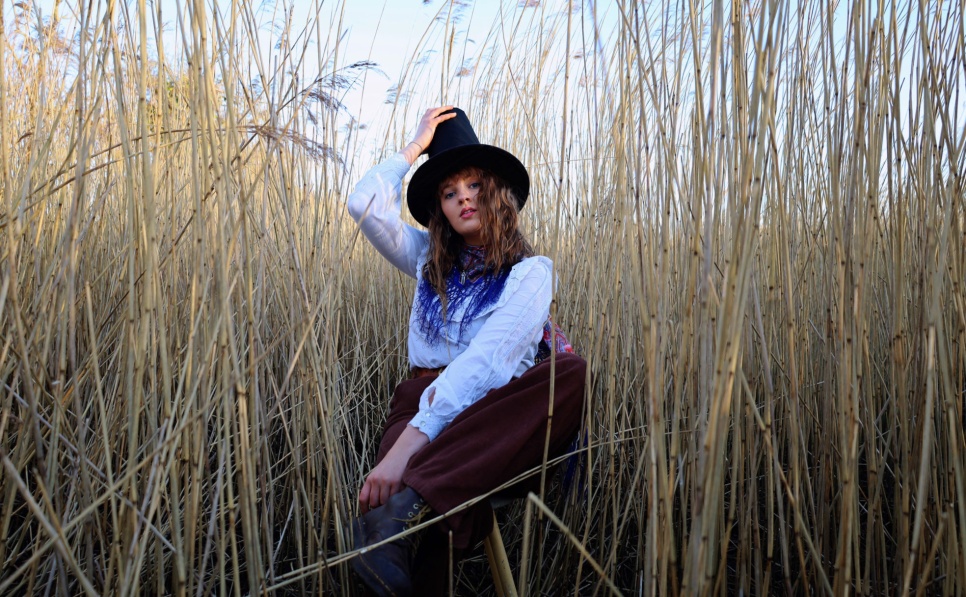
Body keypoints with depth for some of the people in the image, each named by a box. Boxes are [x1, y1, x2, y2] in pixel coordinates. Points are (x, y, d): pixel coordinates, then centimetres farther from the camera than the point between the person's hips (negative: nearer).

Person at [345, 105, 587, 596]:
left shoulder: (530, 270, 3)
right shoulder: (430, 260, 21)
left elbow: (485, 360, -14)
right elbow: (365, 205, 9)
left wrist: (412, 440, -27)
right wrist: (415, 146, 19)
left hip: (496, 409, -1)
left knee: (572, 371, -37)